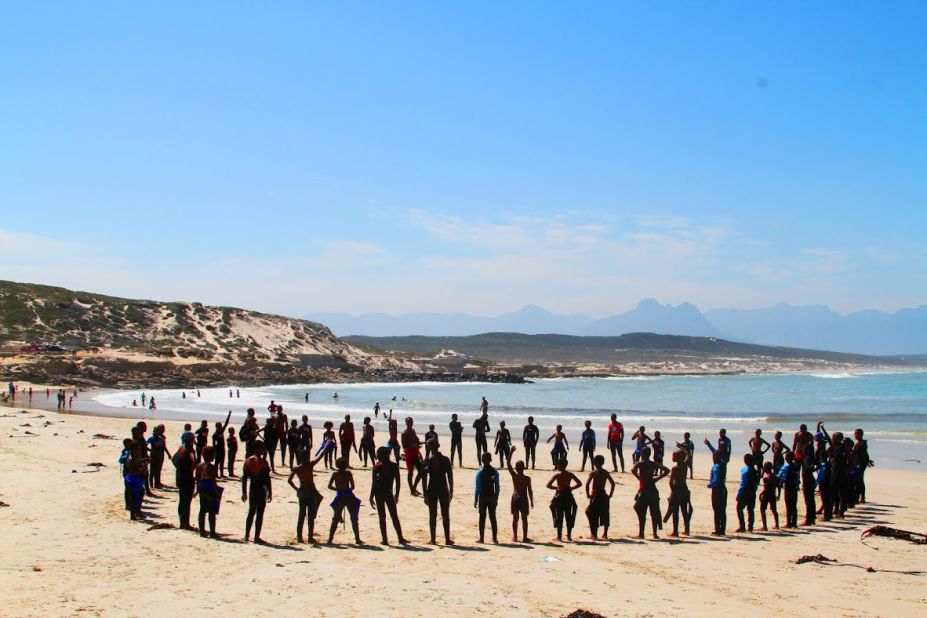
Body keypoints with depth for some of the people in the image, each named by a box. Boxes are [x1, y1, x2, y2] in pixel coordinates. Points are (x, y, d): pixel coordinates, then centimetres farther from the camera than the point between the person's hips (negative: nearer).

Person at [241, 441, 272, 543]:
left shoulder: (248, 461, 4)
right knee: (260, 514, 1)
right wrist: (270, 492, -7)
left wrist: (244, 492, 11)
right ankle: (257, 537, 3)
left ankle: (247, 536, 18)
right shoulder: (263, 462, -13)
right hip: (262, 489, -6)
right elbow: (267, 478, -13)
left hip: (252, 489, 6)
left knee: (251, 512, 16)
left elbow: (244, 478, 5)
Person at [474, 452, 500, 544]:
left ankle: (482, 538, 6)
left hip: (483, 497, -3)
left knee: (482, 518, 4)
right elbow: (497, 487, 1)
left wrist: (475, 500, -3)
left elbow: (478, 488, -9)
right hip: (492, 497, 3)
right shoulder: (495, 472, -2)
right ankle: (495, 538, 7)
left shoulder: (480, 472, -10)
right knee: (493, 518, 8)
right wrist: (496, 498, 11)